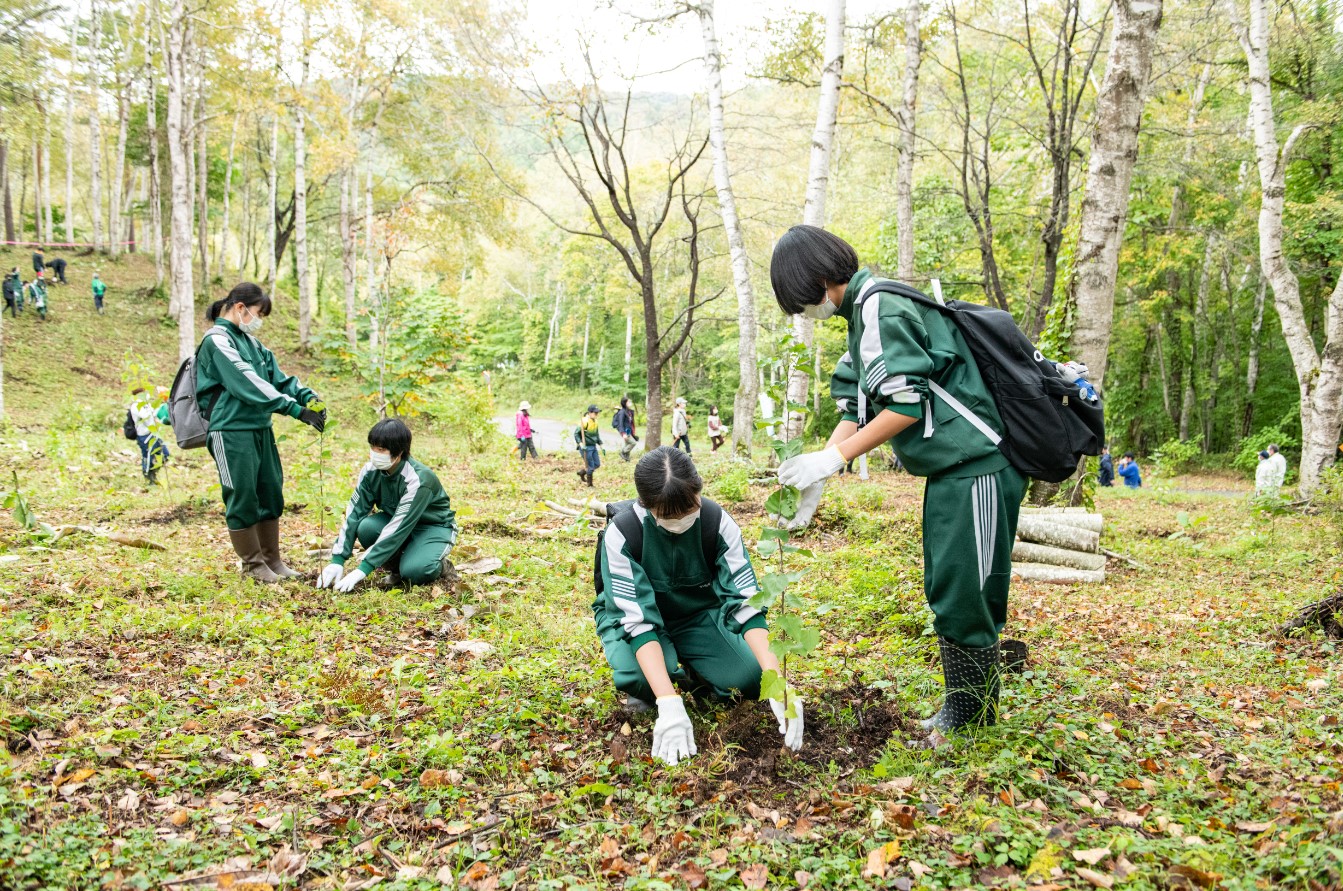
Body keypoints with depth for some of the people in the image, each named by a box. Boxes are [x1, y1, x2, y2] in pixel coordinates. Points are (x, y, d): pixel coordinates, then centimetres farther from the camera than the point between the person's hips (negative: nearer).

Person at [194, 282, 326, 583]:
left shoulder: (250, 341, 13)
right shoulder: (217, 340, -12)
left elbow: (277, 375, 10)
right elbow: (247, 384, -22)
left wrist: (308, 396, -9)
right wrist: (296, 409, -26)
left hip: (261, 429, 9)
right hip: (232, 433, -8)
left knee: (271, 494, 12)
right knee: (242, 499, 1)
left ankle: (272, 559, 23)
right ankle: (253, 564, 13)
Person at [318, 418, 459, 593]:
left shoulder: (418, 480, -32)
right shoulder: (370, 472, -15)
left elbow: (397, 530, -36)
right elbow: (353, 514, -15)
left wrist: (362, 571, -39)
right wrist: (337, 561, -24)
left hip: (435, 527, -6)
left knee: (413, 572, -34)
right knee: (366, 527, -26)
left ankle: (439, 565, 1)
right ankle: (396, 566, 0)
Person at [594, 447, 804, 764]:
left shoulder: (719, 524, -23)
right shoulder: (621, 534, -29)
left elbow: (746, 604, -25)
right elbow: (638, 619, -34)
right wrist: (670, 705, -45)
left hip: (699, 616, 3)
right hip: (634, 620, -2)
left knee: (750, 679, -22)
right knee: (638, 678, -35)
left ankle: (692, 673, 10)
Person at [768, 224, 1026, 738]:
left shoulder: (880, 307, -16)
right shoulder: (862, 312, 15)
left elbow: (908, 406, -21)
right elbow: (856, 407, 12)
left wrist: (832, 459, -16)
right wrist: (815, 480, 2)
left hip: (976, 467, -11)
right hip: (950, 469, 11)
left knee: (962, 597, -2)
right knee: (945, 593, 16)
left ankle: (969, 721, 12)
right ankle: (959, 710, 29)